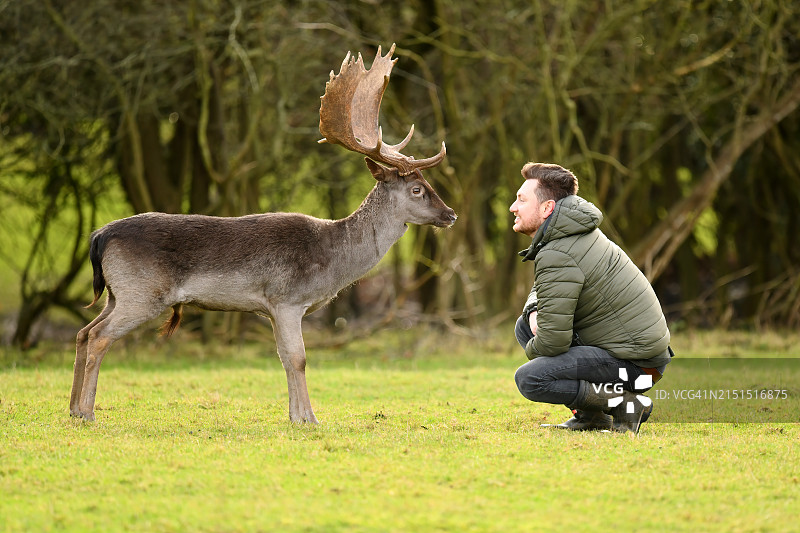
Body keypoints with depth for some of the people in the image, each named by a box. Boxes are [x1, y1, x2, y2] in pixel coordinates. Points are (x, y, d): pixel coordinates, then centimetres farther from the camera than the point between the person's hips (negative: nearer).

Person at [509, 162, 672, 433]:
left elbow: (552, 342, -23)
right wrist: (533, 311, 4)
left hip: (636, 364, -10)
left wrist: (531, 350, 1)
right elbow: (540, 290, 28)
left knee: (529, 379, -21)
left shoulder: (556, 257, -21)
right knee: (525, 325, 15)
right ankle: (590, 415, 13)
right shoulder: (574, 233, 10)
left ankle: (626, 403, -10)